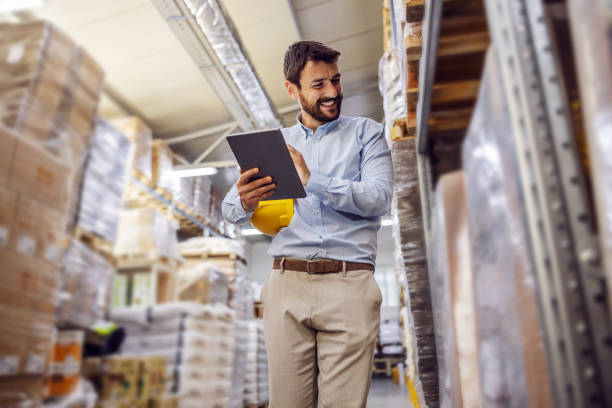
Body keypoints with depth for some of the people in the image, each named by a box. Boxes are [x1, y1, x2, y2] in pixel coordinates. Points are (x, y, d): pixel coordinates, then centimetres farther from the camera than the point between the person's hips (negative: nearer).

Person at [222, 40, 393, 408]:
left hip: (349, 284, -1)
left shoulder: (366, 133, 12)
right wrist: (245, 202, -14)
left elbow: (380, 198, -4)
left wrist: (312, 180, -14)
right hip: (287, 283, 2)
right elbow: (231, 210, 11)